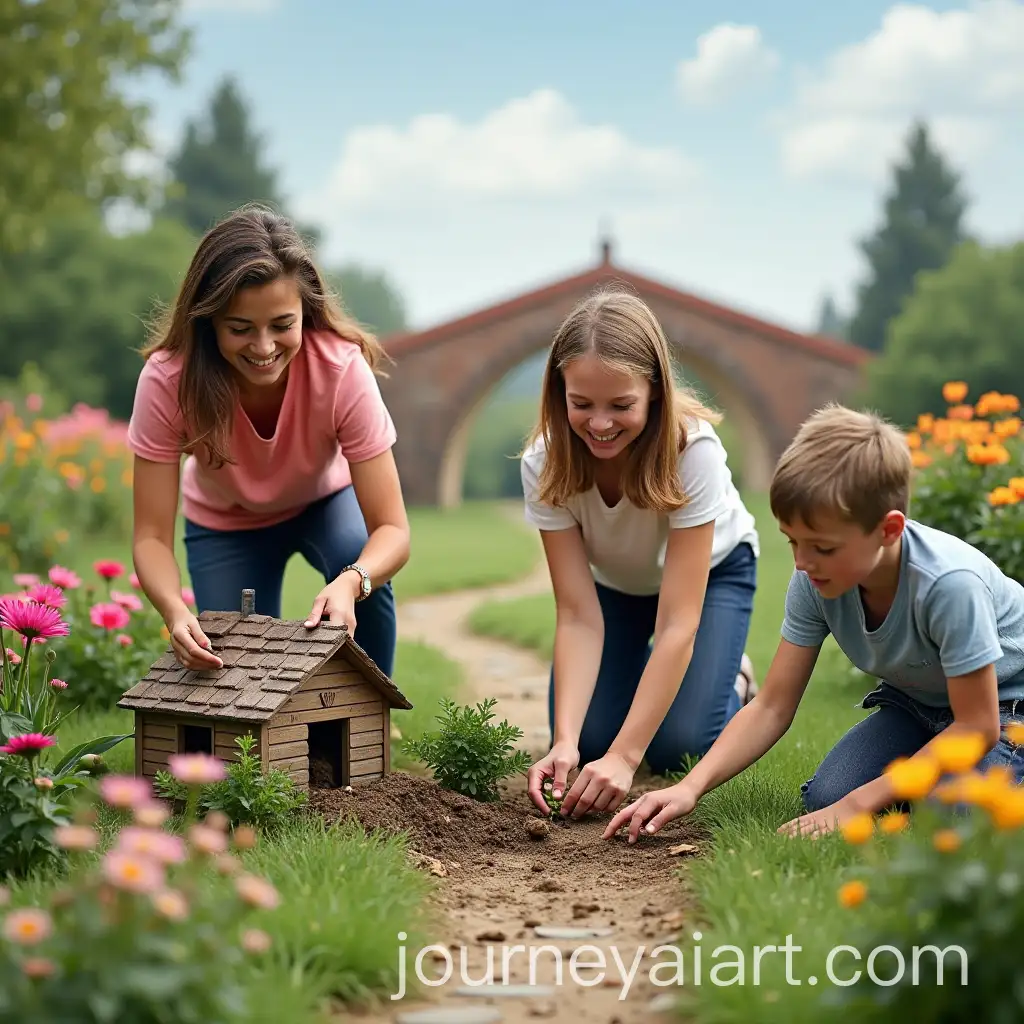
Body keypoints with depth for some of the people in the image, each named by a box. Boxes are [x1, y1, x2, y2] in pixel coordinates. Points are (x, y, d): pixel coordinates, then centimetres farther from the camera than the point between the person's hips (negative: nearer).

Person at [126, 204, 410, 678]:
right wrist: (175, 610, -51)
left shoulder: (342, 369, -35)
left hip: (327, 501, 0)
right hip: (225, 523, 1)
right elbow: (151, 536, -30)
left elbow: (392, 529, -33)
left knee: (361, 568, -31)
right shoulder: (167, 381, -33)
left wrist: (351, 582, -55)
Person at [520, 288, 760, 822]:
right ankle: (644, 678, 20)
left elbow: (677, 624, -39)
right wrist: (564, 741, -43)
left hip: (710, 570, -3)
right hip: (612, 582, 3)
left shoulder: (693, 449, -39)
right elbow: (578, 616, -29)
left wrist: (622, 757, -45)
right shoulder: (545, 463, -30)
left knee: (675, 749, -18)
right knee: (588, 741, -13)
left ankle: (734, 683, 14)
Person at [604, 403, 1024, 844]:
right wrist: (691, 787, -29)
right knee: (824, 799, -16)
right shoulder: (813, 581, -19)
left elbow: (977, 726, -28)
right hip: (916, 703, 5)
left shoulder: (949, 583, -36)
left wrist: (859, 804, -30)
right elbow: (771, 708, -14)